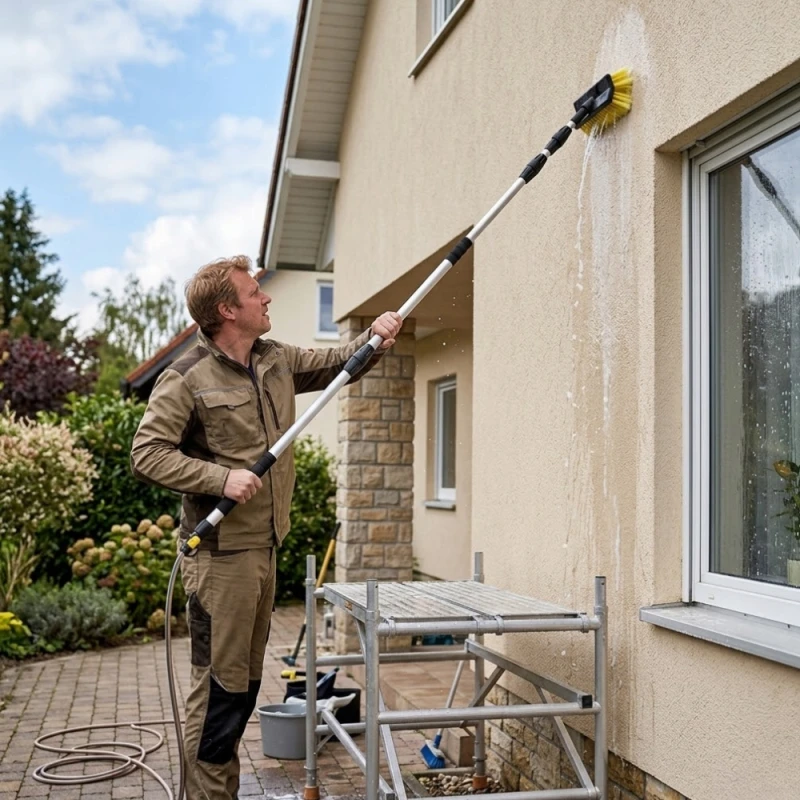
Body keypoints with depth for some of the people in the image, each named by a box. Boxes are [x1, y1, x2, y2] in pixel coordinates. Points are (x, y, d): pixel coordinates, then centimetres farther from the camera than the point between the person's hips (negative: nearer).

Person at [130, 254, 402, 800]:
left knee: (247, 679, 16)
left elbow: (337, 364, 21)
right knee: (221, 683, -4)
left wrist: (374, 339, 1)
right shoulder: (187, 379, -12)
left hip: (265, 547, 8)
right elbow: (147, 453, -15)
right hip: (222, 552, -8)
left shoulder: (277, 361, 11)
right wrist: (222, 477, -25)